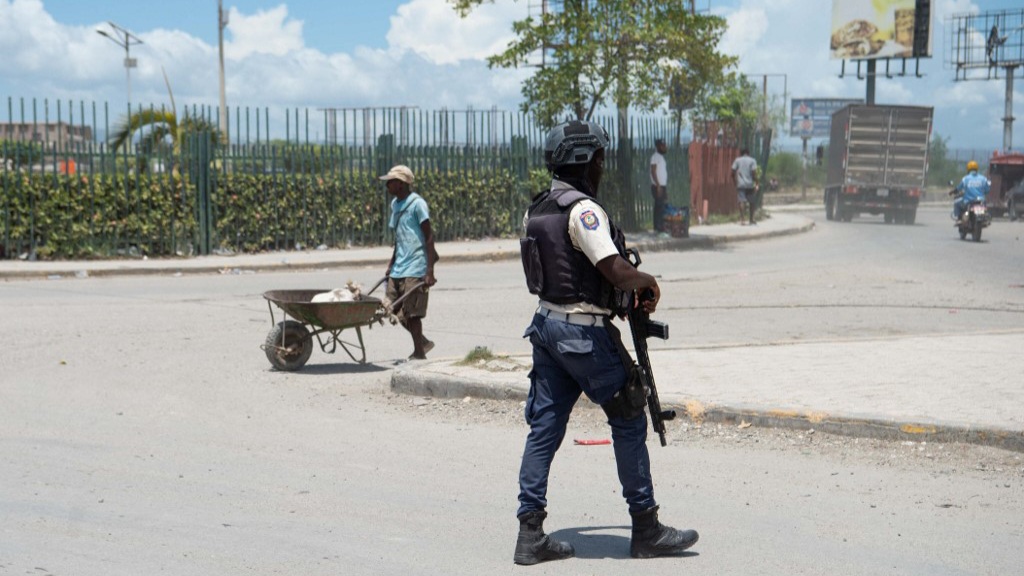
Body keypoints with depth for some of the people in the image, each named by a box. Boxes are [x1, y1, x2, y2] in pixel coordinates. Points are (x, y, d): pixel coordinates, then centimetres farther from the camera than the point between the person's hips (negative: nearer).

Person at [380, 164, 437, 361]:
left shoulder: (417, 204, -11)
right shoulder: (395, 204, 13)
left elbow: (429, 237, -12)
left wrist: (430, 270, -17)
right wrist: (392, 262, 22)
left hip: (415, 268, -8)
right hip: (399, 268, 8)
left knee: (411, 311, -5)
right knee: (395, 310, 8)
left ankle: (419, 353, 8)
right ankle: (423, 342, 25)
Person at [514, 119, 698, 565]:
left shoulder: (537, 210, 11)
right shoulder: (583, 210, -17)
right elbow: (617, 271, -26)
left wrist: (612, 296, 18)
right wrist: (649, 281, -5)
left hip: (546, 324, 9)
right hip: (584, 331, -9)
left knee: (544, 427, 8)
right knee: (628, 422, 3)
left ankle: (530, 533, 8)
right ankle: (646, 529, 11)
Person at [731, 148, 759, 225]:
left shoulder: (737, 160, 7)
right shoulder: (752, 161, 2)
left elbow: (733, 173, 1)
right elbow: (754, 173, -7)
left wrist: (735, 182, 12)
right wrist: (756, 184, -2)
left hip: (740, 185, 1)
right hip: (750, 185, -1)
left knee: (742, 201, -5)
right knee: (752, 202, 11)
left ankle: (741, 219, -15)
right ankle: (751, 219, 16)